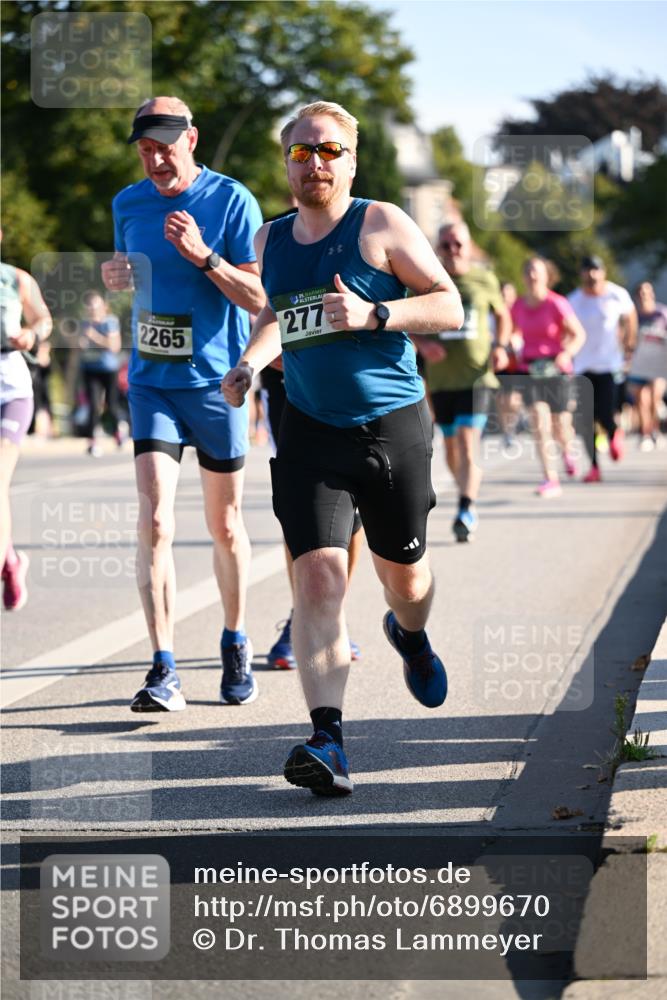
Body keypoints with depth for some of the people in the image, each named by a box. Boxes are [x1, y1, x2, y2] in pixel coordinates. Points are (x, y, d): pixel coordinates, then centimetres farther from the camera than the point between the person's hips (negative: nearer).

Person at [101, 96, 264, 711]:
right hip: (152, 381, 2)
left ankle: (236, 646, 29)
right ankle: (164, 671, -12)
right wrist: (116, 278, -2)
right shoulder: (128, 204, 6)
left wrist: (204, 256, -23)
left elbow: (259, 298, -9)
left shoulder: (231, 200, -7)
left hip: (216, 382, -2)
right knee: (154, 522, -11)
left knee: (225, 526, 9)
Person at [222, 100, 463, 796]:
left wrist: (373, 315, -22)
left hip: (393, 425, -2)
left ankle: (410, 637, 52)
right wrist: (249, 363, 10)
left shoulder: (381, 225, -6)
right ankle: (327, 741, -19)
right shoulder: (269, 241, 9)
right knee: (318, 574, -14)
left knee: (402, 569, 13)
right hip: (310, 430, 2)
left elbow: (450, 307, -8)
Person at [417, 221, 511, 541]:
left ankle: (465, 512, -21)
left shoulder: (484, 280, 3)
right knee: (451, 445, 11)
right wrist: (423, 344, -11)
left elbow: (502, 315, 18)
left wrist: (501, 346, 1)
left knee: (468, 440, -16)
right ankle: (469, 500, 32)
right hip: (441, 378, 2)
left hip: (477, 374, -2)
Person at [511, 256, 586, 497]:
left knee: (560, 429, 4)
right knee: (540, 422, -14)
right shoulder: (518, 306, 4)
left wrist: (567, 354, -24)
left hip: (556, 370, -2)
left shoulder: (557, 304, -9)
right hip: (530, 369, 2)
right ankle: (550, 480, -14)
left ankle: (567, 449, 43)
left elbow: (579, 334, -6)